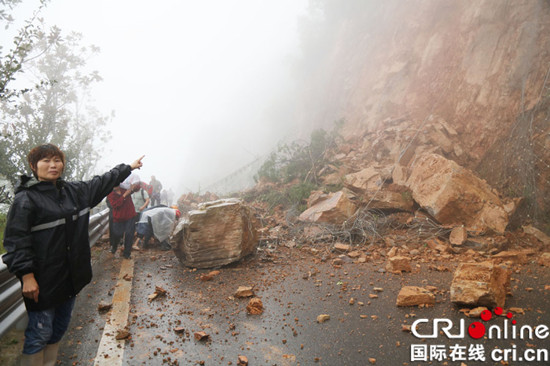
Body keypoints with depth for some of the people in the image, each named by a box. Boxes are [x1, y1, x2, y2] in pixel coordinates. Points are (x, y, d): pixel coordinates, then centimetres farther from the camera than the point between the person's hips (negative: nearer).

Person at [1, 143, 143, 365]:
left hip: (71, 277, 7)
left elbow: (103, 182, 21)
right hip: (43, 281, -7)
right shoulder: (25, 199, -12)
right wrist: (27, 276, -20)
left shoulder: (74, 191, 8)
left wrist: (129, 167, 28)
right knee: (40, 334, 0)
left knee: (59, 329, 18)